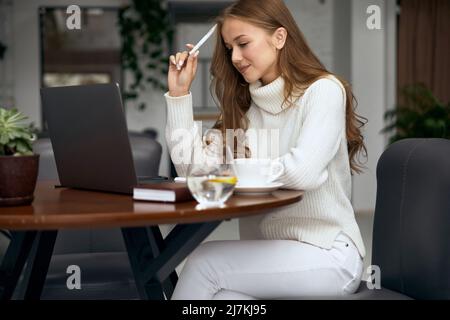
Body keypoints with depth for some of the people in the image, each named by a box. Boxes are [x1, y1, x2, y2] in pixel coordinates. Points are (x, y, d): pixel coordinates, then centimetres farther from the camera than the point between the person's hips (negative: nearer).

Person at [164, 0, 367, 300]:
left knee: (204, 261, -22)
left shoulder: (323, 90, -8)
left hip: (328, 255, -5)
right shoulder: (247, 107, 12)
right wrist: (179, 93, 3)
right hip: (277, 254, 5)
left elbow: (305, 172, -24)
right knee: (219, 296, -27)